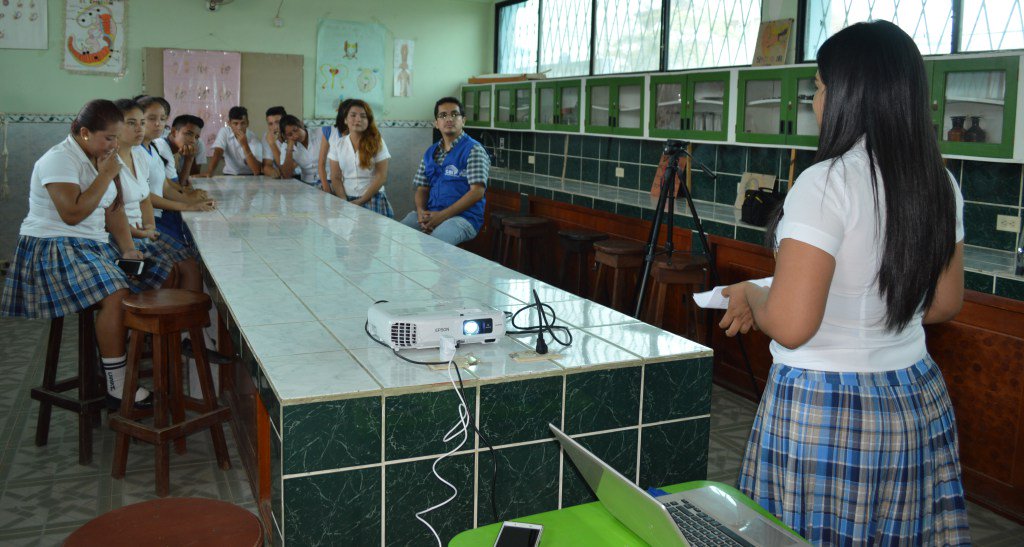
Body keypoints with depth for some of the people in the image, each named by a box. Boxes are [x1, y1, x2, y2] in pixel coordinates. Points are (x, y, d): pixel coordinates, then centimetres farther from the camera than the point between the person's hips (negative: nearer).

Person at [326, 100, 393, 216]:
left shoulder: (377, 143, 3)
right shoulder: (338, 145, 9)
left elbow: (381, 176, -3)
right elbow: (336, 178, 6)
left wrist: (360, 201, -10)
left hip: (372, 198, -1)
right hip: (346, 199, 1)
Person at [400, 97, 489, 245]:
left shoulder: (473, 150, -3)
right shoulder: (430, 153, 17)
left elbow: (477, 192, -12)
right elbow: (422, 189, 18)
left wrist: (442, 216, -17)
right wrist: (421, 212, -6)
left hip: (464, 217, -5)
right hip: (431, 215, 6)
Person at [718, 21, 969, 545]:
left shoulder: (826, 184, -20)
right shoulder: (941, 185, 2)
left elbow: (789, 325, -22)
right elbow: (944, 305, 13)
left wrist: (747, 295, -2)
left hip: (825, 409, -7)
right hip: (916, 401, 7)